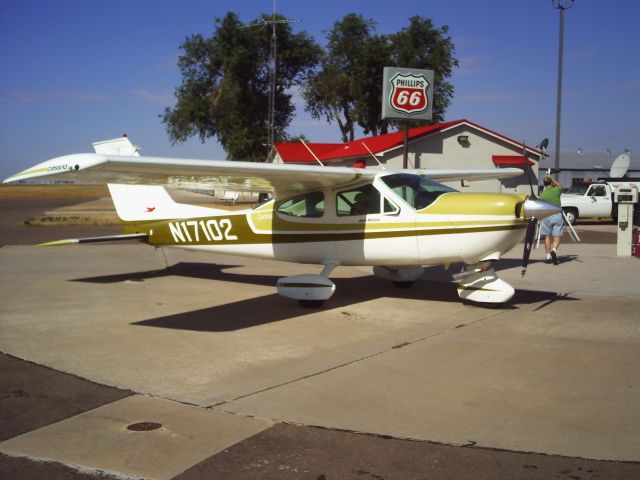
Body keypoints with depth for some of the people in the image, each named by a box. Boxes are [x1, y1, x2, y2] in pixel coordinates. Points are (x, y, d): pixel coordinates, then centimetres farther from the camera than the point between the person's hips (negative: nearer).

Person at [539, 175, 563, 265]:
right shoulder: (556, 190, 1)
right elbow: (560, 186, 27)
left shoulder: (542, 195, -1)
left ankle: (548, 256, 9)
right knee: (557, 236, 4)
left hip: (546, 216, 0)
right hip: (557, 215, 0)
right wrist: (552, 179, 34)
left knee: (547, 236, 10)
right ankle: (554, 250, -22)